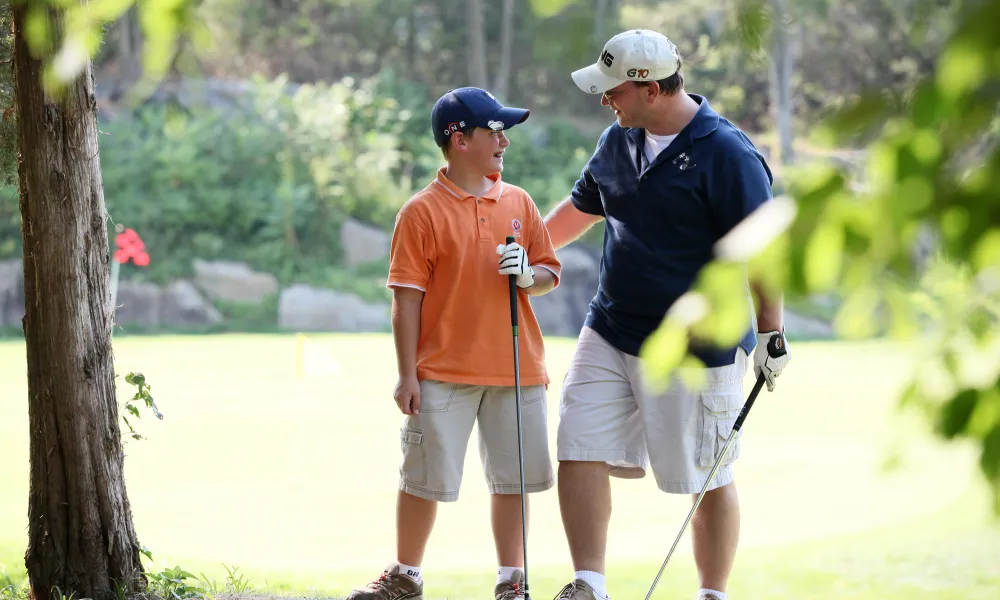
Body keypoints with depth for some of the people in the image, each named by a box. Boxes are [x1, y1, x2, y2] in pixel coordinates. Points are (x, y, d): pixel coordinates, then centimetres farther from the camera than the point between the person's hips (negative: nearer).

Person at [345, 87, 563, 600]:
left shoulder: (518, 202, 9)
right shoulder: (422, 211, -5)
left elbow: (550, 274, 14)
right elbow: (407, 298, -6)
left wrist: (528, 275, -10)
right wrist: (407, 375, -9)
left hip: (517, 369, 4)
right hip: (443, 374, -3)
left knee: (512, 479, 7)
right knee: (424, 478, 2)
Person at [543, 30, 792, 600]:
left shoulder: (726, 153, -15)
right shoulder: (619, 140, 8)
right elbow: (581, 207, 26)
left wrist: (770, 332, -21)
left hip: (697, 351, -7)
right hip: (610, 334, 7)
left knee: (707, 478, 4)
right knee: (579, 450, -2)